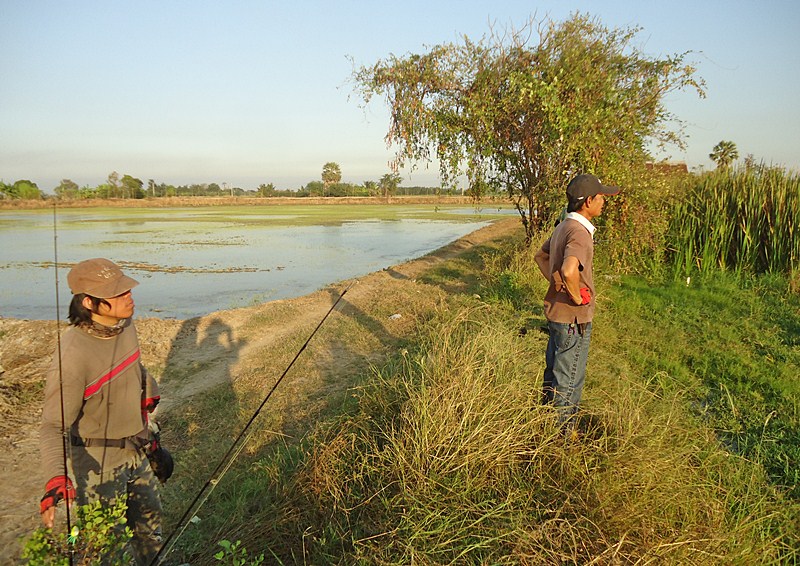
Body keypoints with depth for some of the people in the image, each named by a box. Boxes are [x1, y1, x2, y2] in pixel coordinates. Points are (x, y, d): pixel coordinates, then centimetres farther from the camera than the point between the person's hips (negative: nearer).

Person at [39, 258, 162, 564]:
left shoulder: (125, 325, -7)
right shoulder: (73, 355, -30)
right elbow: (54, 425, -27)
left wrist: (148, 397, 25)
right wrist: (55, 481, -38)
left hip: (135, 450, 7)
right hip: (98, 459, -7)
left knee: (149, 518, 25)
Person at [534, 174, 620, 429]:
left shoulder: (563, 227, 7)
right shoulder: (580, 232, -24)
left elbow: (540, 257, 21)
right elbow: (569, 271, -42)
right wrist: (577, 297, -24)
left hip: (555, 310, 10)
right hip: (574, 317, -10)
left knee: (553, 370, 23)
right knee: (569, 379, 7)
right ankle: (563, 430, 22)